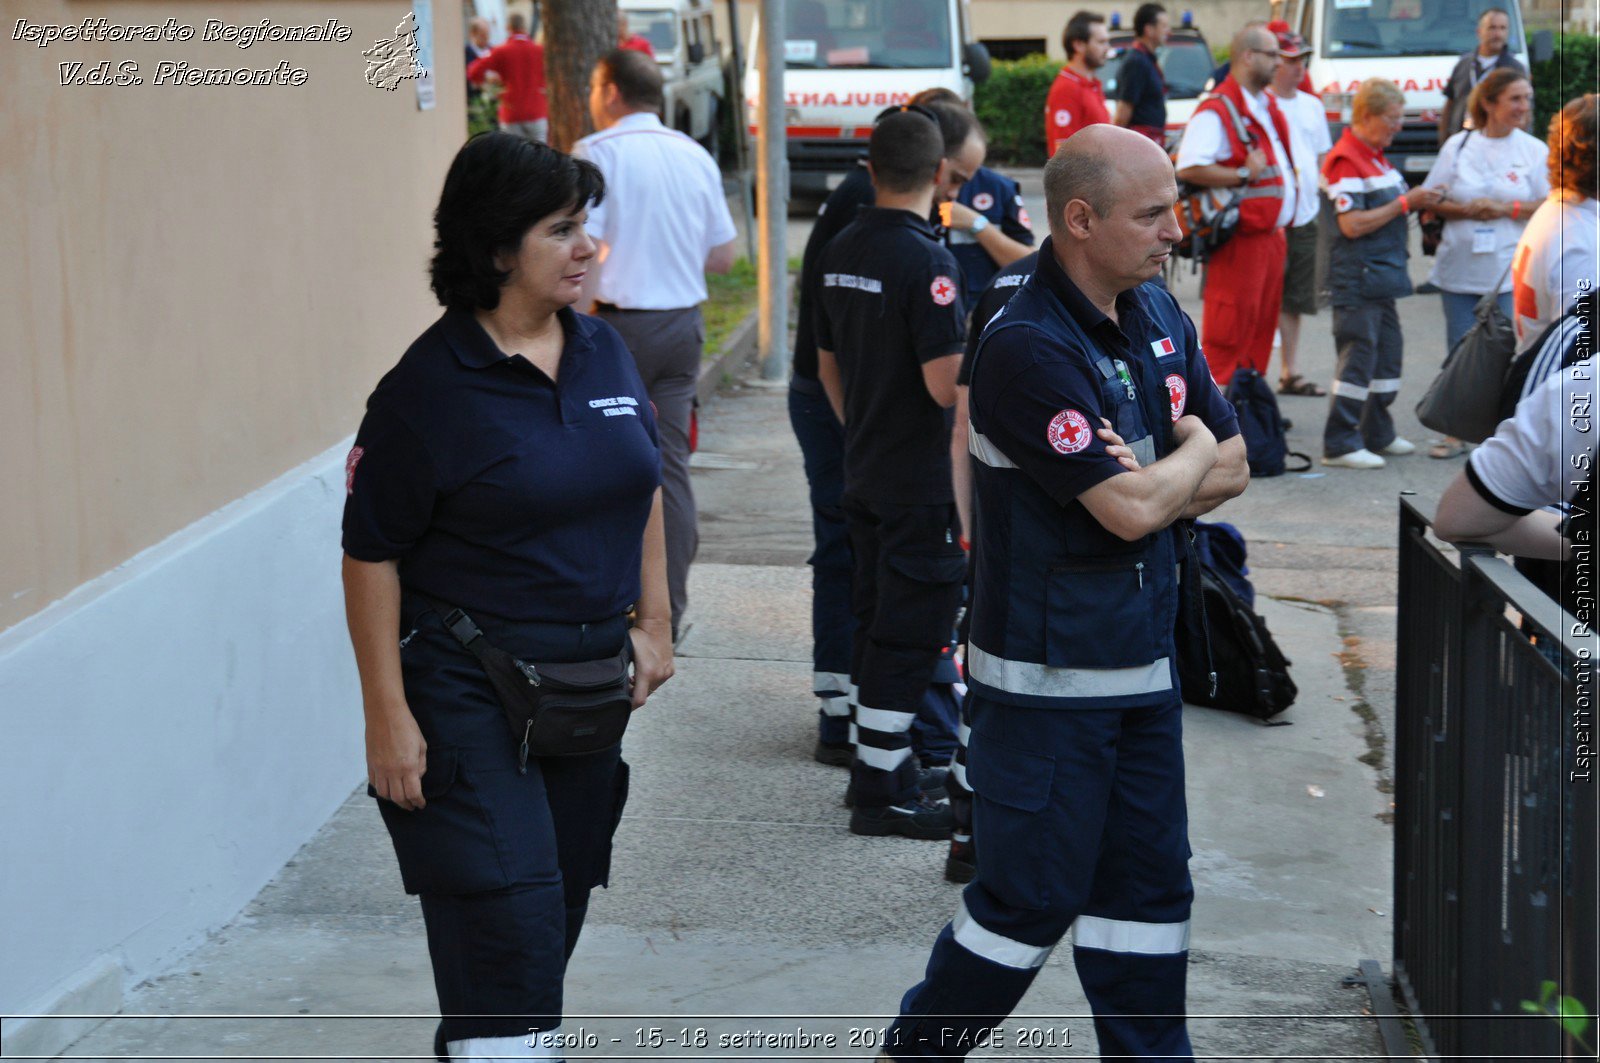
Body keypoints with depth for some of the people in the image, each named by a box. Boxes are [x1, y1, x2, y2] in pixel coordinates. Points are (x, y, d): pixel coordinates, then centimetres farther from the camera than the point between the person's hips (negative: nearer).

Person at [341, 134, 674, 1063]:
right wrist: (387, 713, -15)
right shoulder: (430, 386, -14)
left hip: (589, 683, 7)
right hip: (467, 691, -6)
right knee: (509, 917, -11)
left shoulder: (605, 351, 5)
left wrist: (653, 622, 14)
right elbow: (372, 556, -12)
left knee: (558, 912, 15)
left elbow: (644, 489, 18)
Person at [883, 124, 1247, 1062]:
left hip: (1144, 658, 8)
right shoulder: (1027, 350, -20)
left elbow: (1233, 468, 10)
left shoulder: (1158, 318, 7)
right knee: (1032, 897, 1)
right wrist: (1190, 453, -3)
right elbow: (1133, 510, -24)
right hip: (1050, 675, -8)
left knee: (1149, 883, 14)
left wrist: (1146, 480, -9)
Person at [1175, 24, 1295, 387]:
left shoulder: (1267, 105, 17)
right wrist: (1243, 175, -20)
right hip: (1239, 240, -9)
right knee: (1230, 329, -8)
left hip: (1271, 235, 9)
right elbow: (1188, 168, -25)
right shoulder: (1216, 111, -14)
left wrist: (1291, 182, 19)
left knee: (1263, 323, 13)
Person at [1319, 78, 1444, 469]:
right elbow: (1352, 224, -23)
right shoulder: (1346, 161, -16)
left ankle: (1377, 435, 25)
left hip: (1382, 276, 10)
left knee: (1387, 353, 15)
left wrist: (1419, 202, 6)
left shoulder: (1376, 157, 16)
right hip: (1357, 277, -10)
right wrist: (1405, 203, -18)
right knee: (1358, 356, -9)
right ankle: (1339, 444, -5)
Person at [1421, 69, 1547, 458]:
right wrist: (1466, 210, -12)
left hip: (1510, 272, -2)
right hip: (1459, 267, 2)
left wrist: (1505, 209, -14)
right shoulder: (1457, 145, 5)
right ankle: (1457, 433, 18)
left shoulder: (1534, 150, 2)